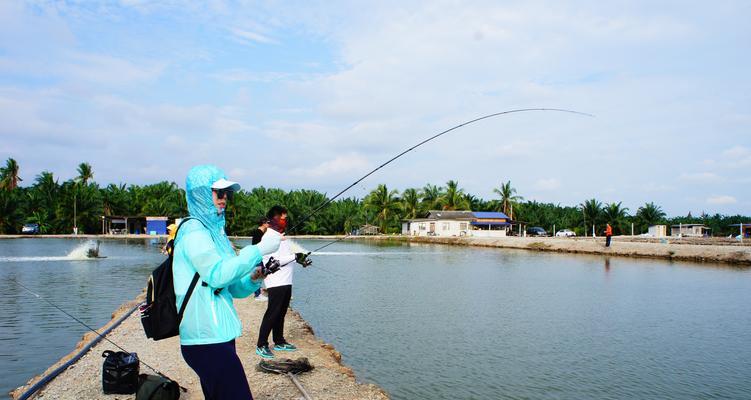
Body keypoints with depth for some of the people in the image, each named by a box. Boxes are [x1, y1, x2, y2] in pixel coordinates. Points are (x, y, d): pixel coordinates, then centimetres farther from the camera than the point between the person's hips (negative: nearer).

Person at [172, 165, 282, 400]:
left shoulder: (216, 230, 17)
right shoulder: (193, 229, -8)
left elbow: (233, 289, 18)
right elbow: (217, 274, -22)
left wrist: (253, 278, -1)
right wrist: (260, 249, -20)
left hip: (219, 335, 9)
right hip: (206, 340, -9)